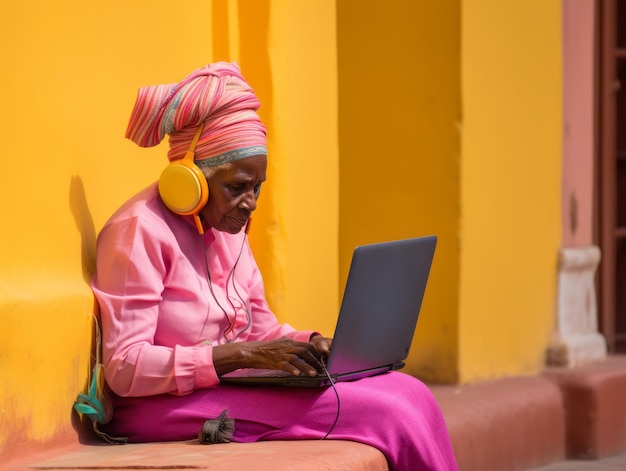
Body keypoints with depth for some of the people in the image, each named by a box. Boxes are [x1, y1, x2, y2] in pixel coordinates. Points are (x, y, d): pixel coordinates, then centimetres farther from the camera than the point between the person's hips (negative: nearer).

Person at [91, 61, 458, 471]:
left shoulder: (227, 229, 14)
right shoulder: (139, 230, -13)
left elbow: (261, 329, 21)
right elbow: (124, 368, -19)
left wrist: (311, 345, -2)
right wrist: (241, 355, -24)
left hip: (227, 388, 9)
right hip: (163, 407, -9)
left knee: (407, 394, -10)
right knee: (384, 414, -21)